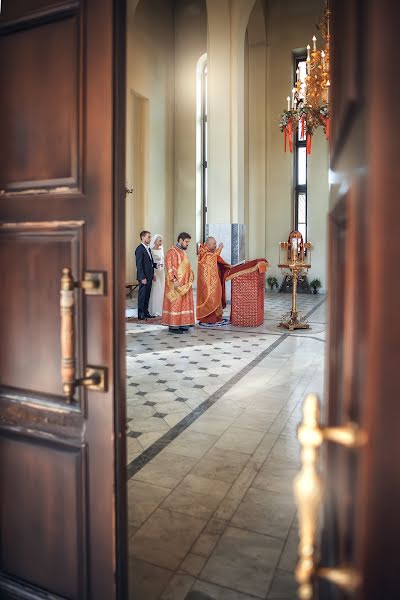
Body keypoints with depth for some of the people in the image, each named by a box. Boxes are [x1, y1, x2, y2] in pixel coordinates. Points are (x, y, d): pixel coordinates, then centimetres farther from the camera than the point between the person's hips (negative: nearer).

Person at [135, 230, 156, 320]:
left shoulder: (148, 248, 15)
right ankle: (141, 314, 5)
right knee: (142, 295, -1)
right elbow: (139, 265, -16)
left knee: (147, 295, 12)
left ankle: (146, 312, 21)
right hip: (144, 277, -8)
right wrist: (142, 278, -19)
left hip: (149, 276, 8)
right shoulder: (139, 249, -13)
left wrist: (152, 274, 13)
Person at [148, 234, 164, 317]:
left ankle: (160, 310, 17)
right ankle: (154, 311, 6)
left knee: (161, 290, 9)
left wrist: (163, 270, 12)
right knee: (155, 291, -2)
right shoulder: (151, 250, -11)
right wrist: (153, 274, -19)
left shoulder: (161, 249, 10)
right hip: (154, 272, -7)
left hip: (161, 272, 7)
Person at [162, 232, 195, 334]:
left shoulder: (182, 252, 17)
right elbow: (169, 267, -17)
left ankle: (181, 324, 14)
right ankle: (173, 326, -2)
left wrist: (190, 279, 16)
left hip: (184, 284, 9)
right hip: (176, 284, -9)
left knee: (184, 304, 9)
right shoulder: (172, 251, -10)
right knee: (175, 303, -6)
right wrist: (174, 280, -23)